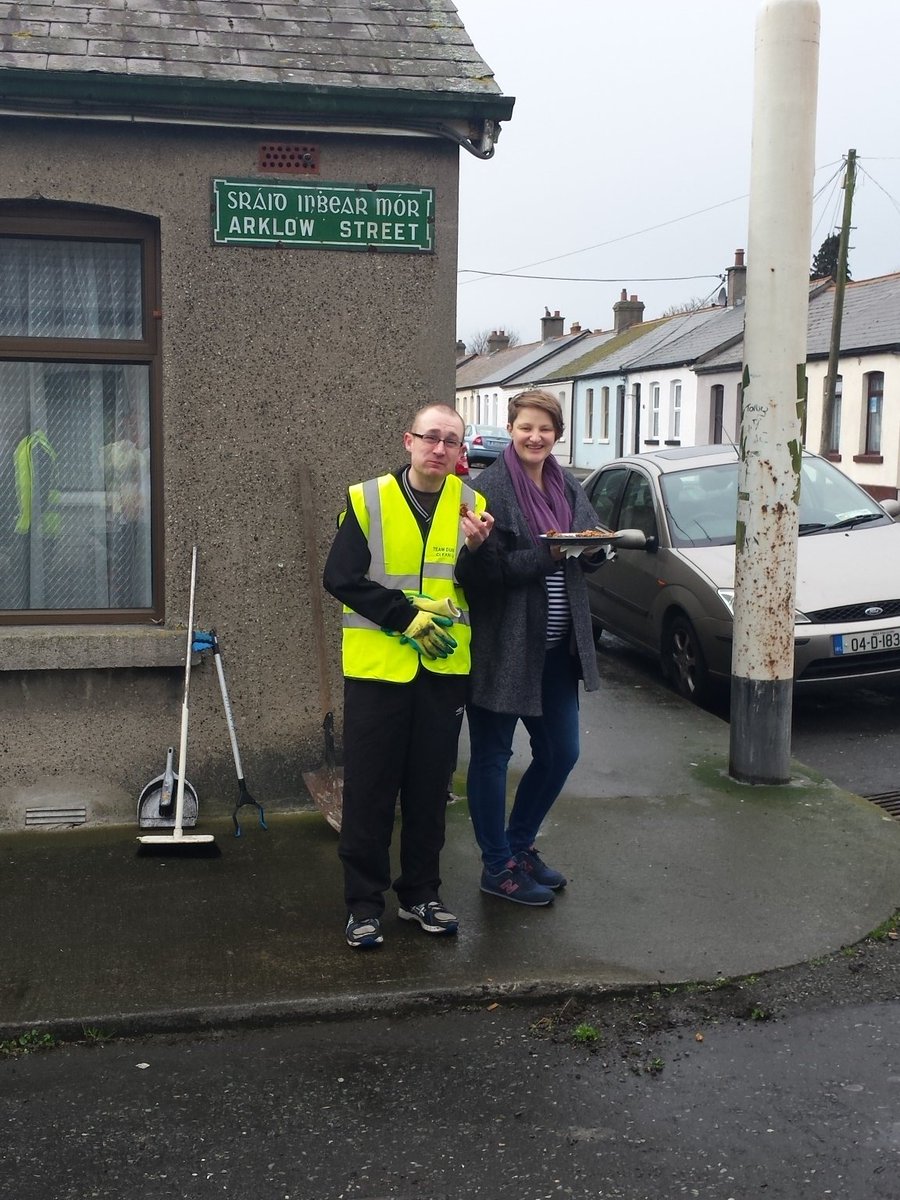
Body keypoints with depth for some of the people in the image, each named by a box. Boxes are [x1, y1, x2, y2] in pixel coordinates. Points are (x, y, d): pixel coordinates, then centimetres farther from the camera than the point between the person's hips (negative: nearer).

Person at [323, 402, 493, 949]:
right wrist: (408, 615, -16)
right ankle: (365, 904, 14)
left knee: (430, 789, 12)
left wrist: (477, 550, -17)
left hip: (444, 667, 3)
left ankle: (421, 893, 26)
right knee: (369, 791, 3)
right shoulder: (368, 500, -4)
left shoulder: (471, 504, 4)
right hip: (377, 664, -2)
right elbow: (340, 578, -9)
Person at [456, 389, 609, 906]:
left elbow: (589, 558, 16)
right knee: (492, 755, 7)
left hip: (555, 648, 7)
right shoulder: (491, 488, -12)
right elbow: (482, 569, -18)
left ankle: (520, 845, 34)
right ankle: (498, 867, 21)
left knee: (561, 753, 14)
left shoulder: (569, 488, 8)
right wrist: (547, 554, -25)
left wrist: (595, 549, -7)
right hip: (502, 645, -7)